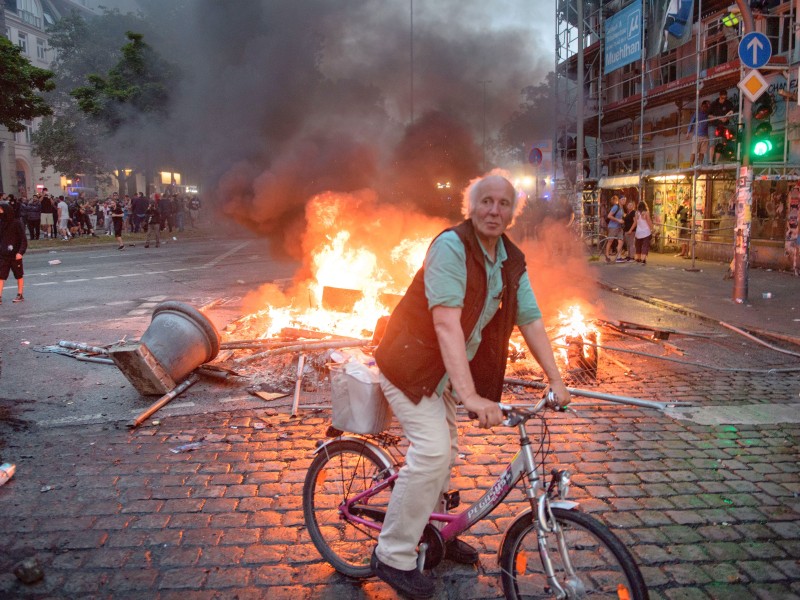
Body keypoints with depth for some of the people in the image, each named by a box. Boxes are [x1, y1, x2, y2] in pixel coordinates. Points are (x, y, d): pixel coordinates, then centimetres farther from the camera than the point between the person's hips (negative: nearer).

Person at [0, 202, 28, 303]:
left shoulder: (16, 223, -9)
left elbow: (23, 240, -11)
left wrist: (20, 252, -21)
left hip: (15, 256, -4)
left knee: (19, 276, 10)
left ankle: (20, 295, 20)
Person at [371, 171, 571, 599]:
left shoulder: (513, 262, 0)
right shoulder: (451, 246, -24)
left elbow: (530, 320, 4)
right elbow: (447, 323, -32)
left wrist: (555, 380, 0)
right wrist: (471, 396, -37)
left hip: (443, 370, 8)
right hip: (411, 364, -8)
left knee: (445, 452, 17)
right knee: (432, 452, -17)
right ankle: (393, 556, -2)